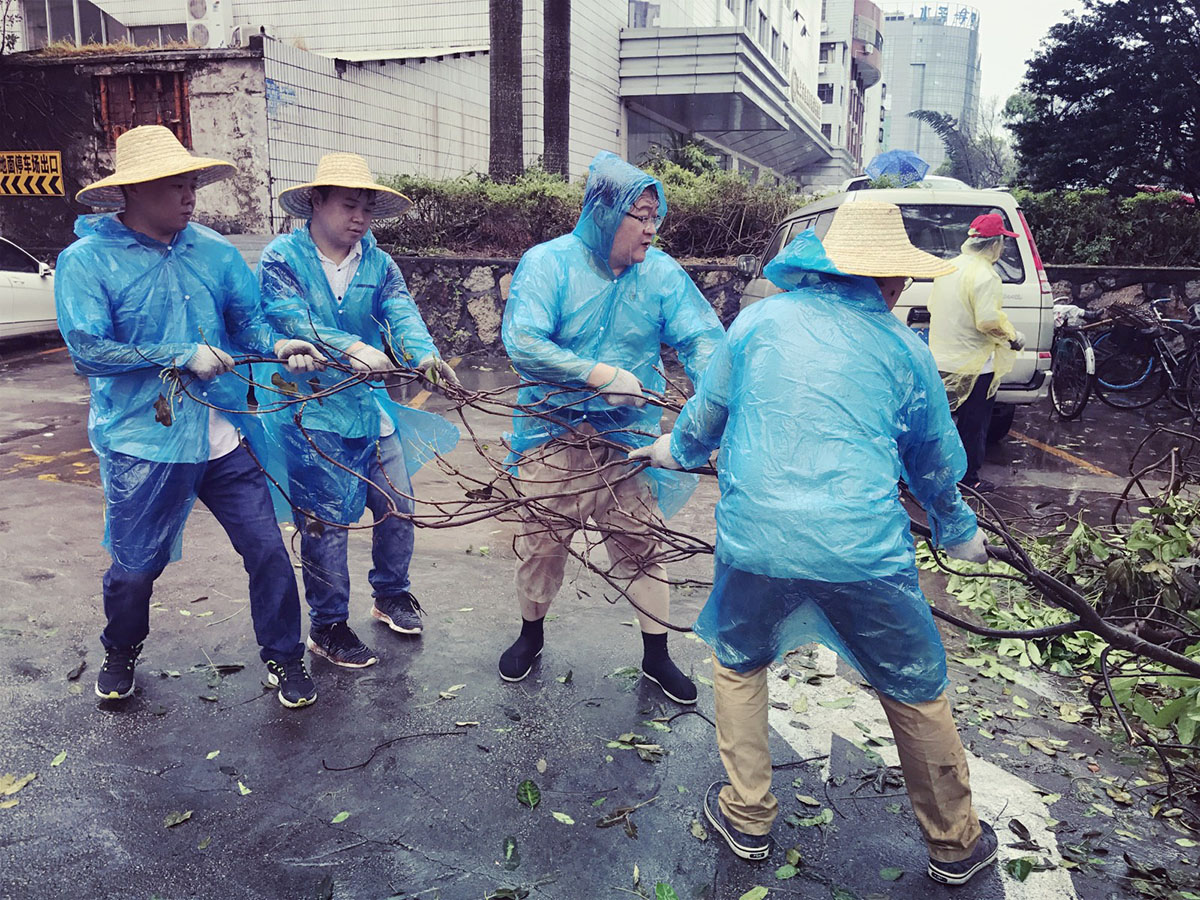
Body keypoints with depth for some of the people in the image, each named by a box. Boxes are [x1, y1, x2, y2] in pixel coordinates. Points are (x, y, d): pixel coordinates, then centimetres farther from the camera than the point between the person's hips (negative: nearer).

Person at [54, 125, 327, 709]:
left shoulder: (213, 250, 4)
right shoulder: (86, 260, -6)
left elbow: (248, 317, 6)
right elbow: (88, 350, -14)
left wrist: (277, 345, -15)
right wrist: (183, 357, -18)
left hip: (222, 434, 3)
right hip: (140, 442, -2)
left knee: (266, 548, 3)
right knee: (135, 567, 11)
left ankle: (283, 658, 24)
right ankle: (120, 654, 43)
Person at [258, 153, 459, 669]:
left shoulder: (378, 264, 6)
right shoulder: (281, 258, -5)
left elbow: (402, 313, -11)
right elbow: (290, 318, -22)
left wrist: (424, 355, -33)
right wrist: (352, 349, -39)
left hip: (374, 406, 5)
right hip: (312, 410, -4)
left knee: (397, 506, 12)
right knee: (326, 521, 2)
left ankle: (391, 595, 36)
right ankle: (327, 626, 20)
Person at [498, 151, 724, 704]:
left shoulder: (661, 273, -1)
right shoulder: (548, 263, -9)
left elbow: (702, 337, -8)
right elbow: (521, 343, -19)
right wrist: (600, 375, -24)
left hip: (630, 438, 2)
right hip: (553, 435, -1)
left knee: (639, 544, 6)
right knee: (541, 541, 11)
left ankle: (656, 655, 25)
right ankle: (530, 635, 37)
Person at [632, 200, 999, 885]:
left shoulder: (758, 322, 7)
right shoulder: (903, 347, 7)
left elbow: (706, 414, 19)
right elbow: (937, 463, 18)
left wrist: (673, 451, 41)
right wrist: (960, 533, 37)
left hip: (755, 539, 1)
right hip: (865, 548, 0)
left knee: (738, 664, 26)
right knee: (917, 693, 19)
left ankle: (747, 817, 34)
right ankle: (955, 842, 36)